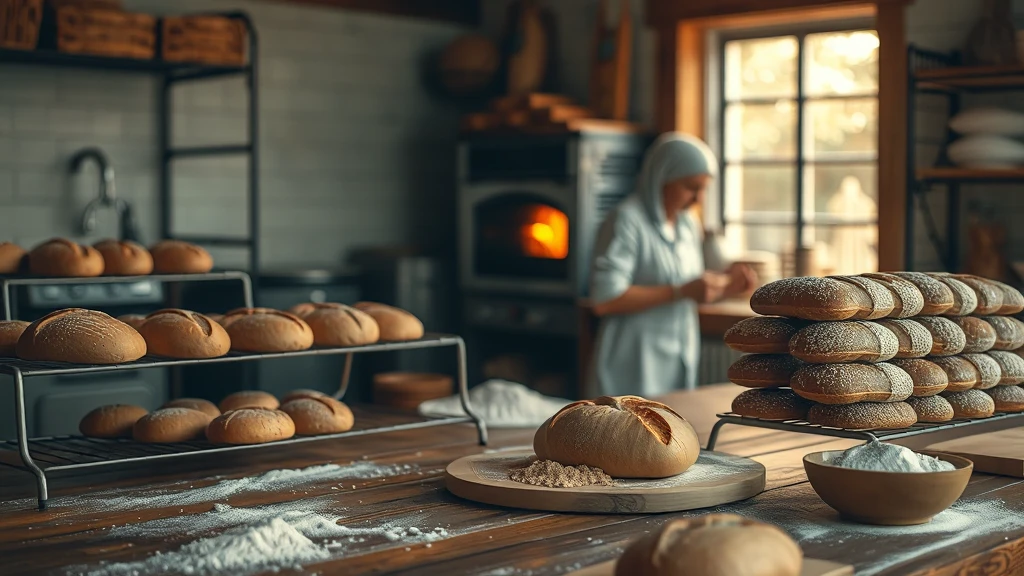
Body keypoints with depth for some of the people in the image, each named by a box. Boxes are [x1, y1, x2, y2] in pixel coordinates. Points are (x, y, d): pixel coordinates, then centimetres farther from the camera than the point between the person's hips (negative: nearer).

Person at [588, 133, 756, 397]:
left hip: (679, 369, 7)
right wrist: (682, 292, -21)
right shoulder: (626, 221, -13)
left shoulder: (688, 224, 10)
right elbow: (604, 300, -21)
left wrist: (725, 284, -1)